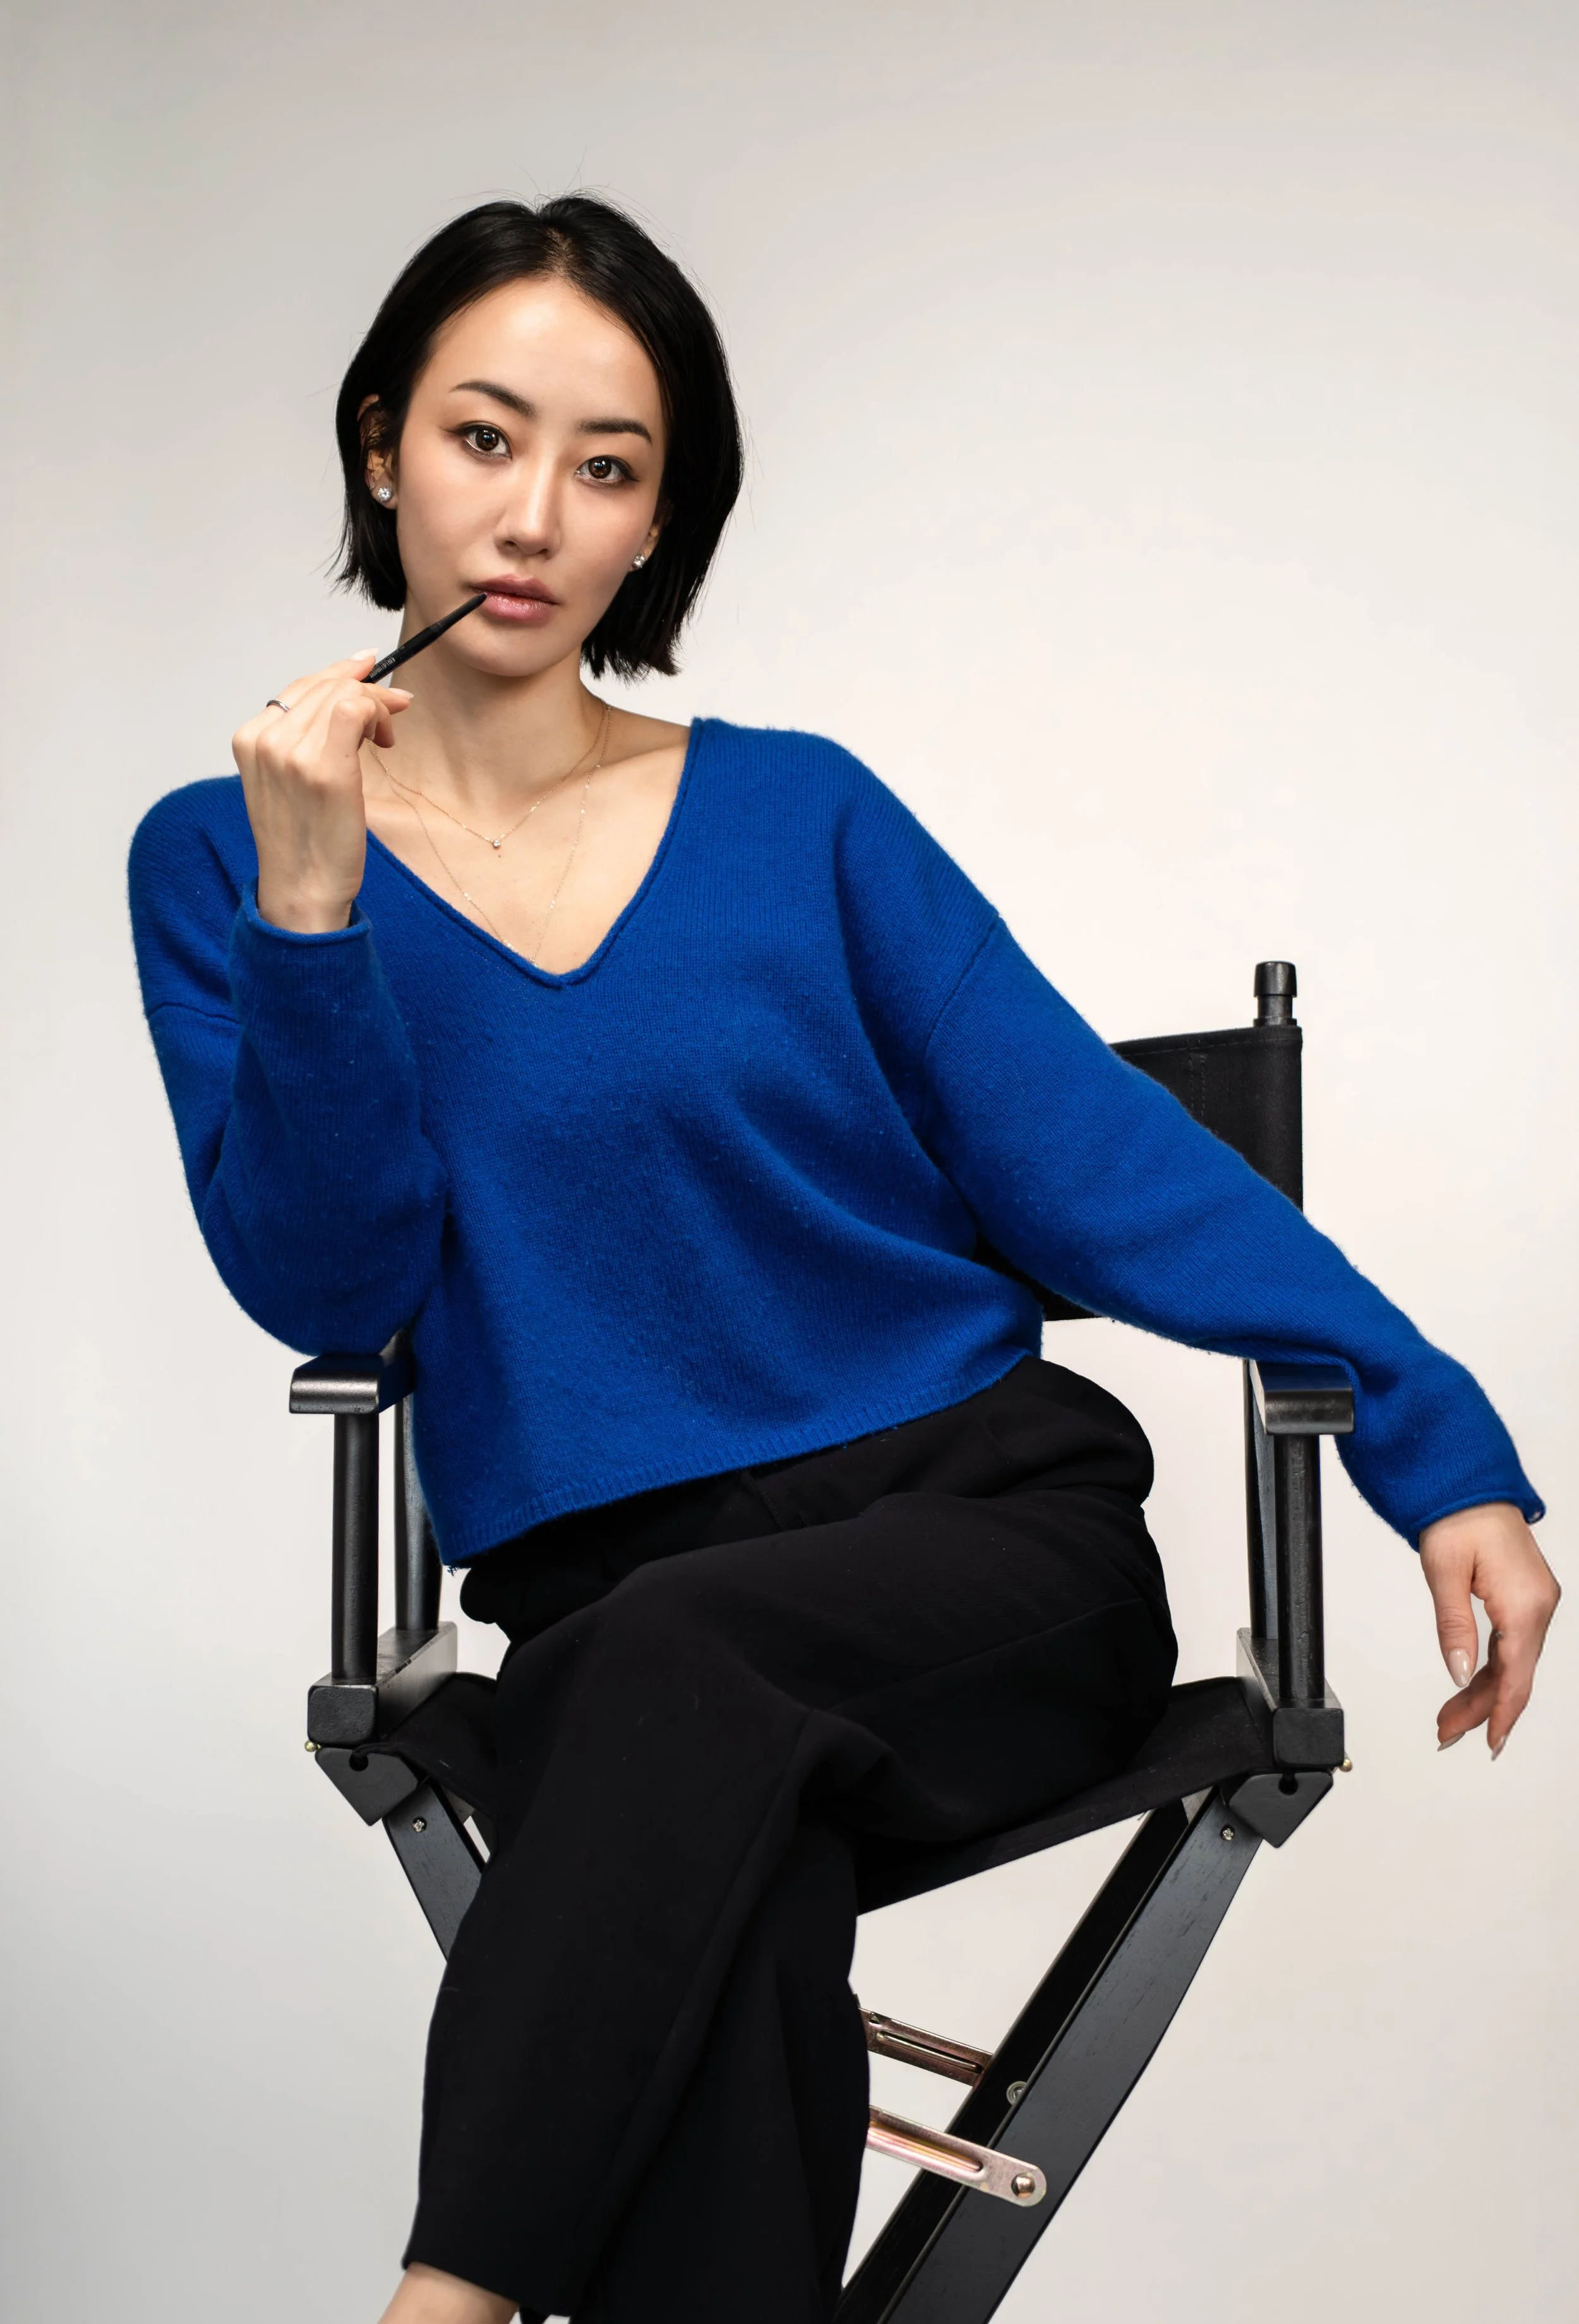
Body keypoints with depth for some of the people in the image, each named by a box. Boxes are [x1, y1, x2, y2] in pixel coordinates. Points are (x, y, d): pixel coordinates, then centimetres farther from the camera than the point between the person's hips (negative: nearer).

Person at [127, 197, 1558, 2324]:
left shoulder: (797, 814, 11)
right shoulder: (218, 856, 10)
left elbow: (1097, 1153, 5)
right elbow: (328, 1288, -1)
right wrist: (308, 913, -15)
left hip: (995, 1519, 1)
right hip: (611, 1606, 0)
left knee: (685, 1649, -34)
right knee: (733, 1928, -35)